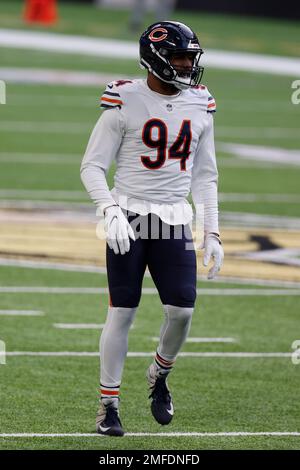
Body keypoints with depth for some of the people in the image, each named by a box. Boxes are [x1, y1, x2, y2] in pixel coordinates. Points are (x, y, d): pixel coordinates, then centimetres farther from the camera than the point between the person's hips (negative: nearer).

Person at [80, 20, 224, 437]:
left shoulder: (200, 106, 7)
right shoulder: (125, 103, -7)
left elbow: (205, 176, 14)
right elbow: (92, 166, -5)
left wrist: (212, 234, 9)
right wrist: (111, 211, -19)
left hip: (175, 222, 4)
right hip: (129, 218, -4)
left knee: (182, 309, -7)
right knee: (122, 312, -2)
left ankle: (159, 375, 22)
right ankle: (108, 405, 8)